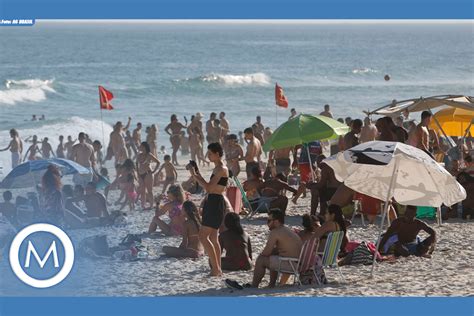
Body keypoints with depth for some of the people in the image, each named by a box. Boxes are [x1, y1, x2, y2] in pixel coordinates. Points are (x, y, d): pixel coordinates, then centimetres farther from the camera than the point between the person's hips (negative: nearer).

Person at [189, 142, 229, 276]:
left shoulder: (221, 169, -14)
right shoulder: (217, 169, 16)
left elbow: (208, 187, -21)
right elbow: (209, 187, 21)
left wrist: (194, 175, -16)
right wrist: (197, 174, 16)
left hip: (216, 204, -10)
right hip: (212, 203, 10)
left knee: (203, 236, -13)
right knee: (213, 238, 12)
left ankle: (216, 268, -14)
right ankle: (217, 269, 14)